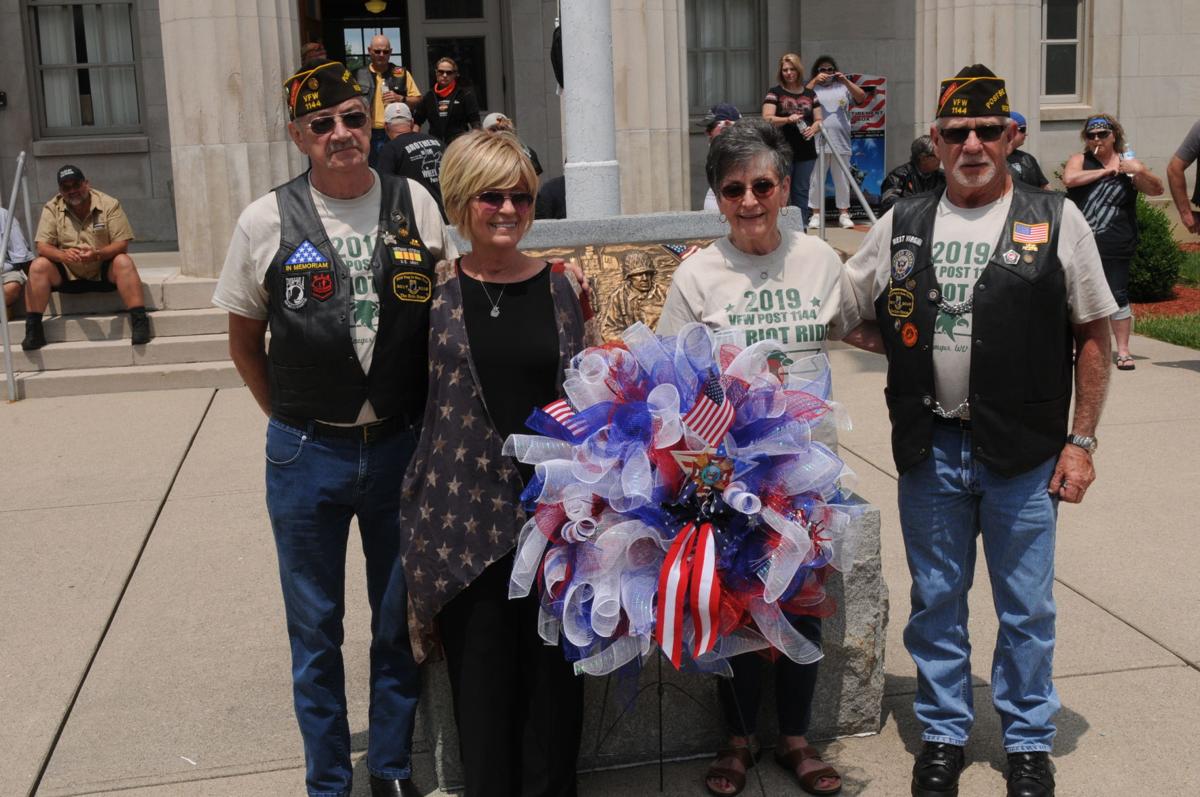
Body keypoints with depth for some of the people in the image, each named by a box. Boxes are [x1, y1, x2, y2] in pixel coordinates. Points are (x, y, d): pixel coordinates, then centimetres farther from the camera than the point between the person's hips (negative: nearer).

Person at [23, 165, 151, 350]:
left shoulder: (109, 204, -8)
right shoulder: (52, 209, -3)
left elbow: (122, 243, -13)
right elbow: (42, 246, -9)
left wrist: (97, 254, -33)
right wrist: (62, 255, -32)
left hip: (103, 273, -2)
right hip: (67, 276, 2)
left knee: (124, 262, -31)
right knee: (38, 266, -23)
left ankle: (139, 322, -32)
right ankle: (33, 329, -18)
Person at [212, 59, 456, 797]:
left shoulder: (416, 204, -1)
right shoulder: (267, 220, -4)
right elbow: (245, 342, 6)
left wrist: (429, 427, 4)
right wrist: (296, 424, 5)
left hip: (403, 448, 1)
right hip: (308, 457, -1)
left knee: (401, 621, 14)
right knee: (315, 627, 12)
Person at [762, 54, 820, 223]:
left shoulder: (809, 93, 13)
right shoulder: (774, 93, 2)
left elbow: (819, 119, 13)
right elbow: (767, 119, -9)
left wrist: (813, 128, -9)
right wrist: (788, 120, -24)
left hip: (806, 153, 3)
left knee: (801, 193, 7)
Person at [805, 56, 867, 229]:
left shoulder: (843, 87, 13)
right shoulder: (813, 88, 8)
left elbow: (861, 97, 1)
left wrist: (846, 81, -9)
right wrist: (814, 81, -15)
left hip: (841, 143, 2)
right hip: (818, 143, -2)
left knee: (842, 179, 5)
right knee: (816, 179, 0)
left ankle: (844, 214, 11)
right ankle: (816, 214, 6)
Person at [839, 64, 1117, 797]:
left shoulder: (1056, 220, -2)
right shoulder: (901, 225, 5)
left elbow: (1094, 335, 0)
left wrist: (1081, 441, -3)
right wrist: (911, 352, 2)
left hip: (1024, 453, -2)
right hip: (930, 450, 2)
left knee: (1026, 607, 11)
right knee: (936, 599, 14)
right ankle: (944, 733, 32)